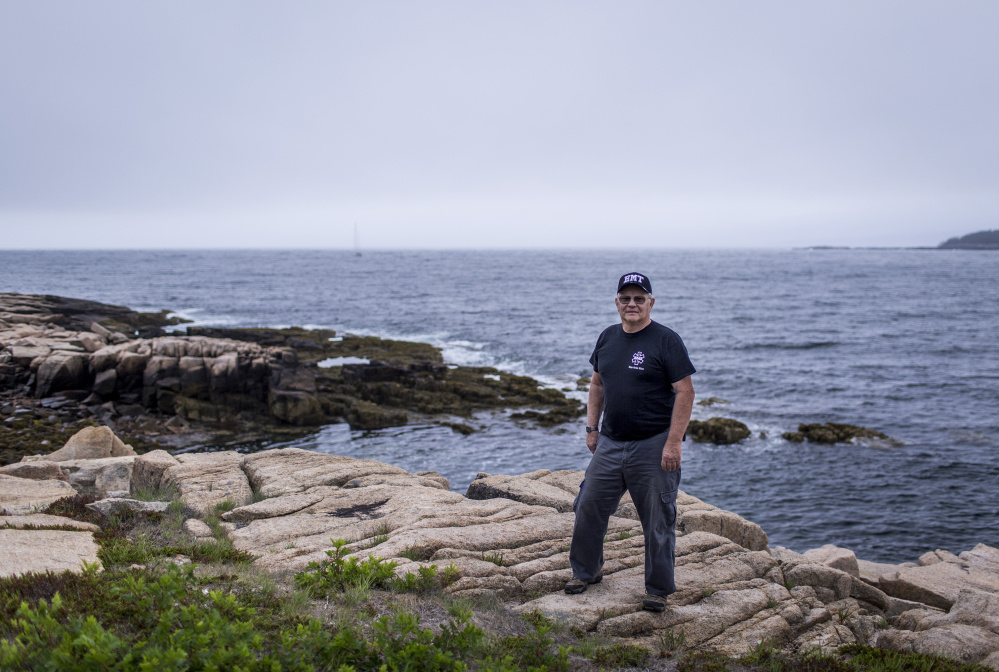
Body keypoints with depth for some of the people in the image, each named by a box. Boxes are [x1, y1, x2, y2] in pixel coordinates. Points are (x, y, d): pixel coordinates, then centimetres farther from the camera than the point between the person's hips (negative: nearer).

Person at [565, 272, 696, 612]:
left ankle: (658, 589, 18)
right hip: (610, 443, 6)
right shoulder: (608, 338, 9)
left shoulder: (666, 341, -10)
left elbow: (685, 392, -13)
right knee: (589, 507, 10)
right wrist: (592, 426, 14)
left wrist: (673, 443, -18)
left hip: (653, 447, -6)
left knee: (658, 520, 3)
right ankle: (585, 571, 31)